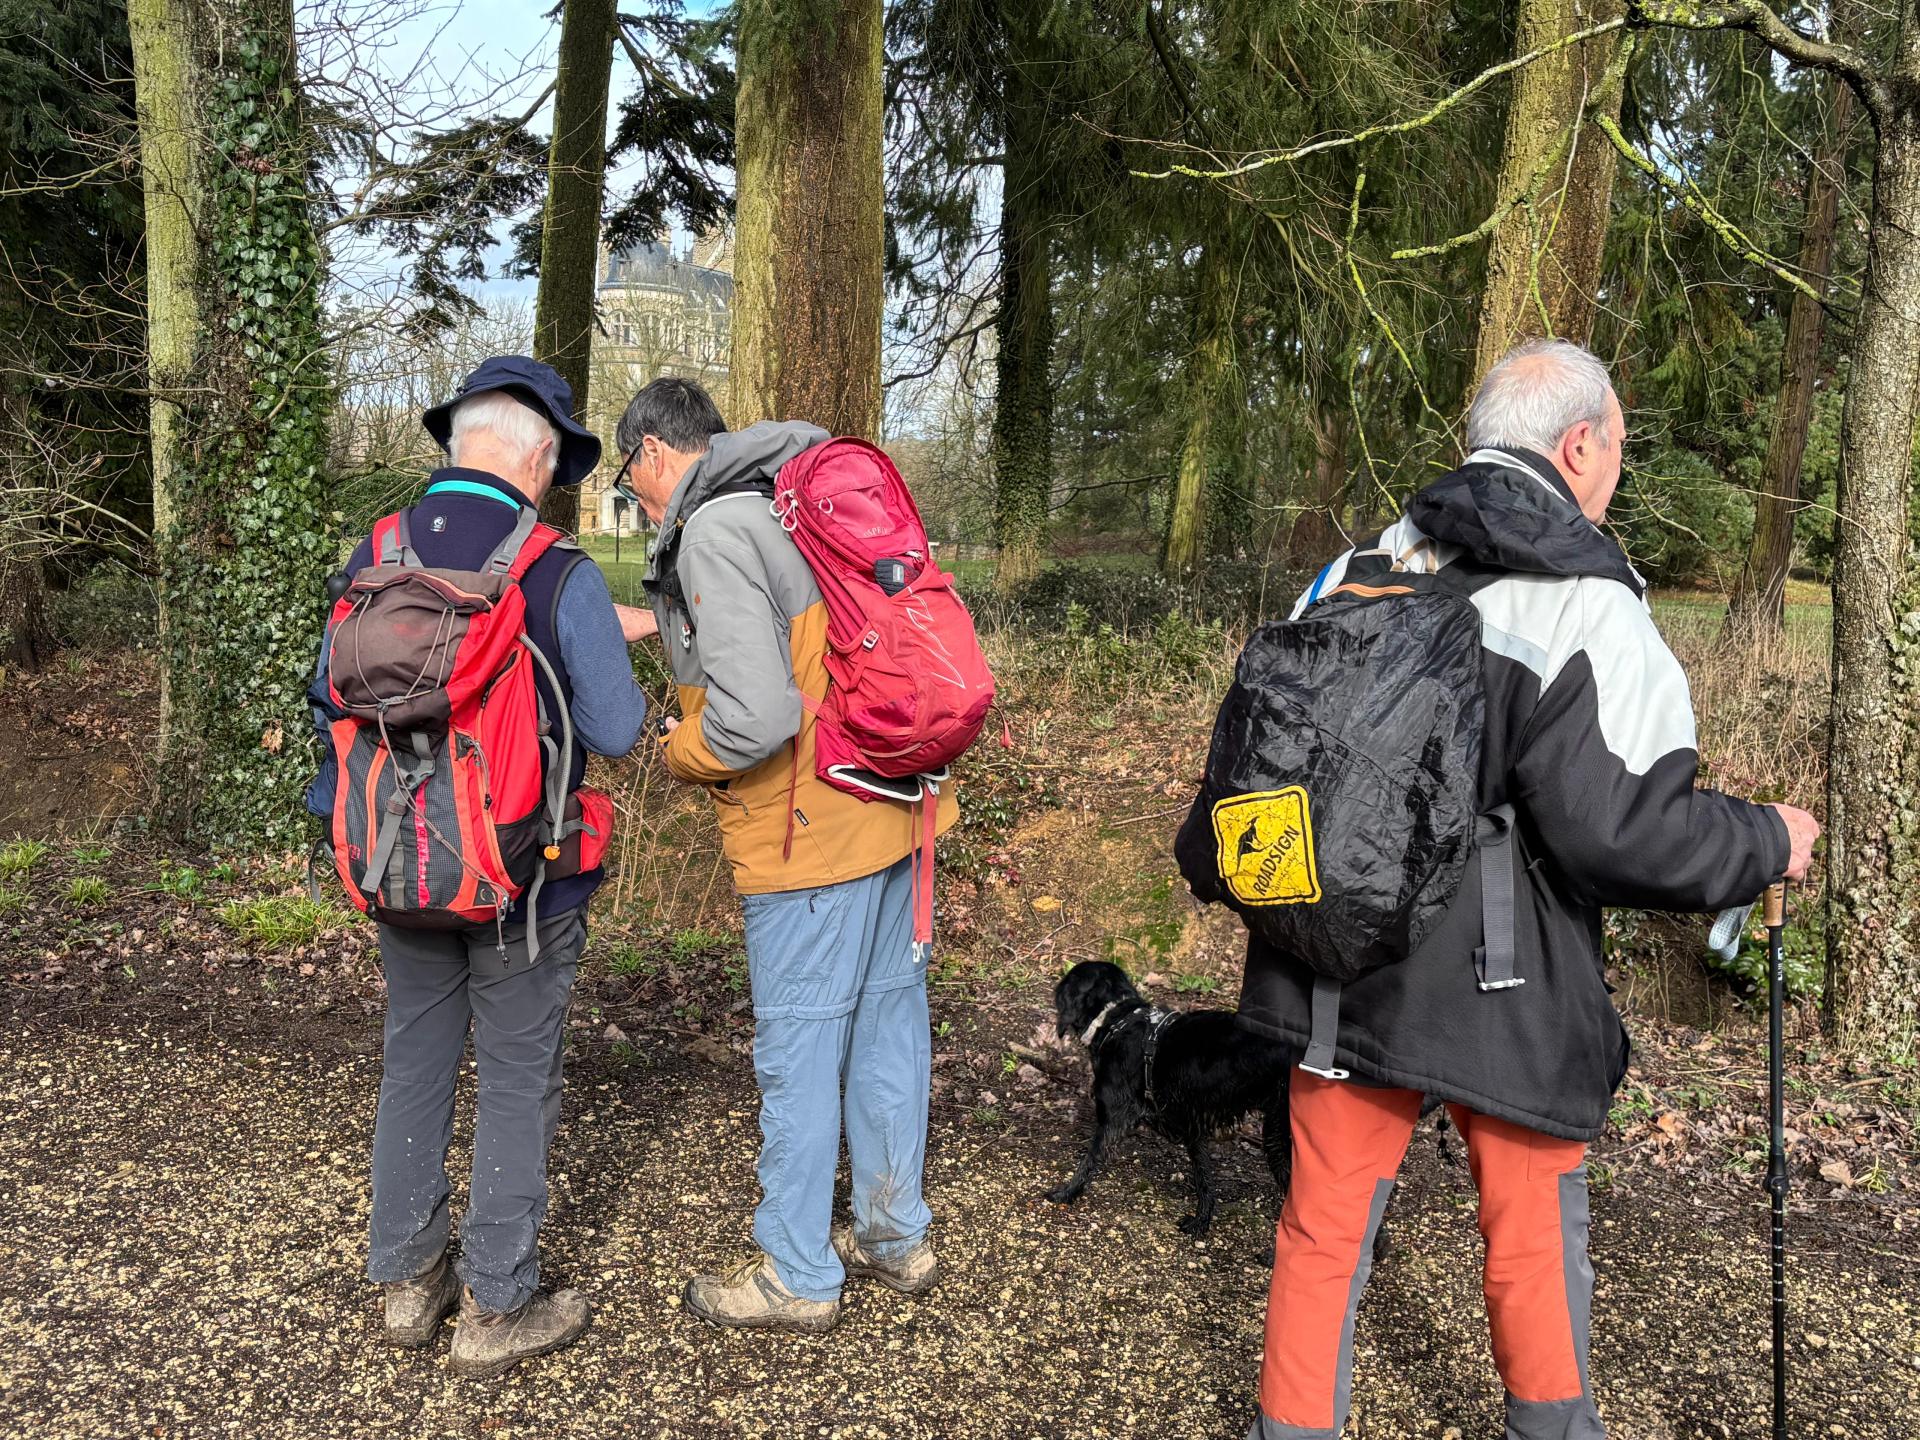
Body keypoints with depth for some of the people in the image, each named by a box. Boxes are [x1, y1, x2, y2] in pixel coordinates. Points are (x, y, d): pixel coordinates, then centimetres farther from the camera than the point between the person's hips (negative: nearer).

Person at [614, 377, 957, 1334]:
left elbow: (754, 717, -24)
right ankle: (896, 1235, 34)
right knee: (888, 1022, 18)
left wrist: (677, 749, -4)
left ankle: (798, 1278, 21)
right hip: (891, 807, 9)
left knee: (798, 1051, 5)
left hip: (809, 834, -9)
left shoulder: (713, 532, -15)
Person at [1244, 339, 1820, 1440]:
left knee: (1325, 1224, 16)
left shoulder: (1355, 574, 3)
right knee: (1535, 1237, 18)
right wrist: (1768, 843, -2)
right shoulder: (1589, 613, -16)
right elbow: (1622, 832, -20)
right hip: (1506, 1001, -4)